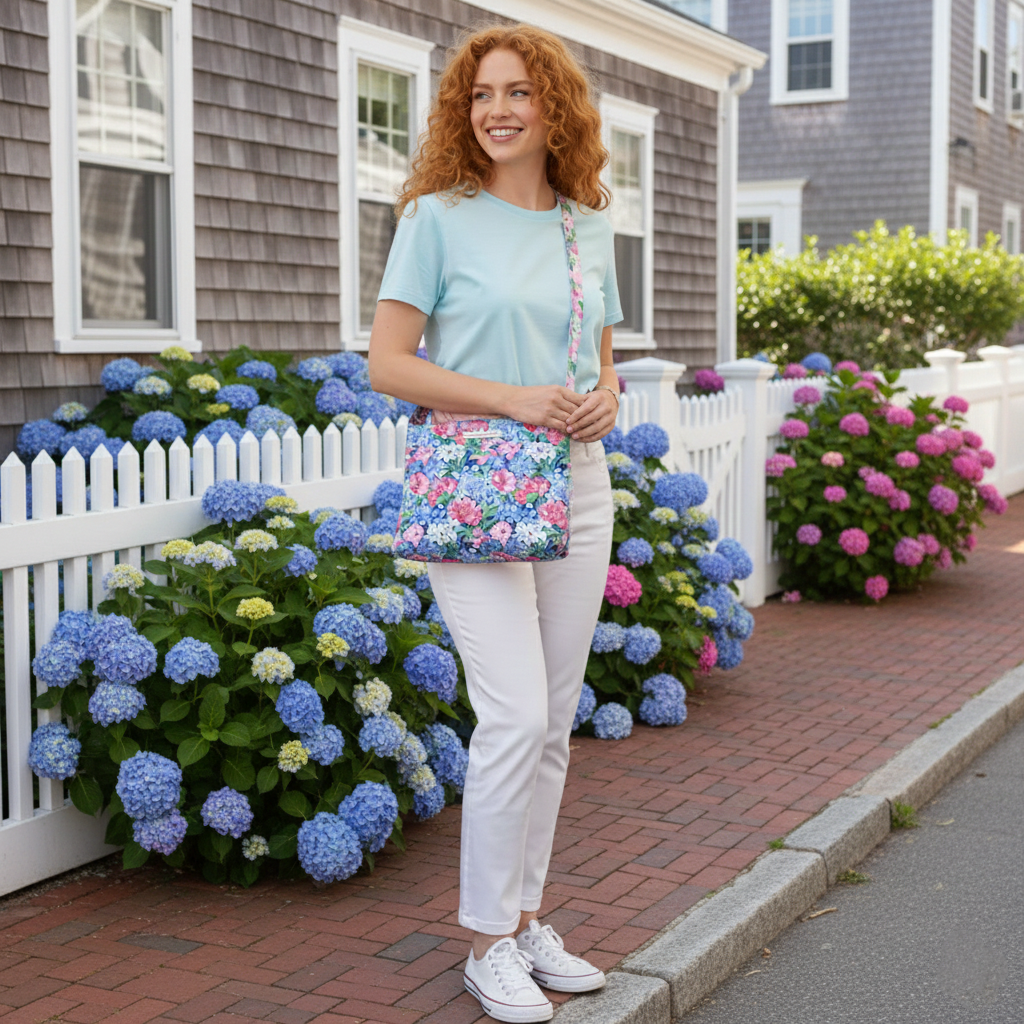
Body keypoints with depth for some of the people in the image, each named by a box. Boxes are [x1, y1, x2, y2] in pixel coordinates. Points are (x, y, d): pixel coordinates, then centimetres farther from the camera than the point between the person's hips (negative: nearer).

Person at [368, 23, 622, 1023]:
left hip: (575, 485, 6)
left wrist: (604, 399, -3)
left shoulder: (588, 229, 12)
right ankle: (487, 941, 3)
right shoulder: (438, 218, -2)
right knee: (516, 712, -12)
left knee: (554, 720, 9)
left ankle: (524, 916, 23)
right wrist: (510, 398, -16)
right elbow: (388, 362, -6)